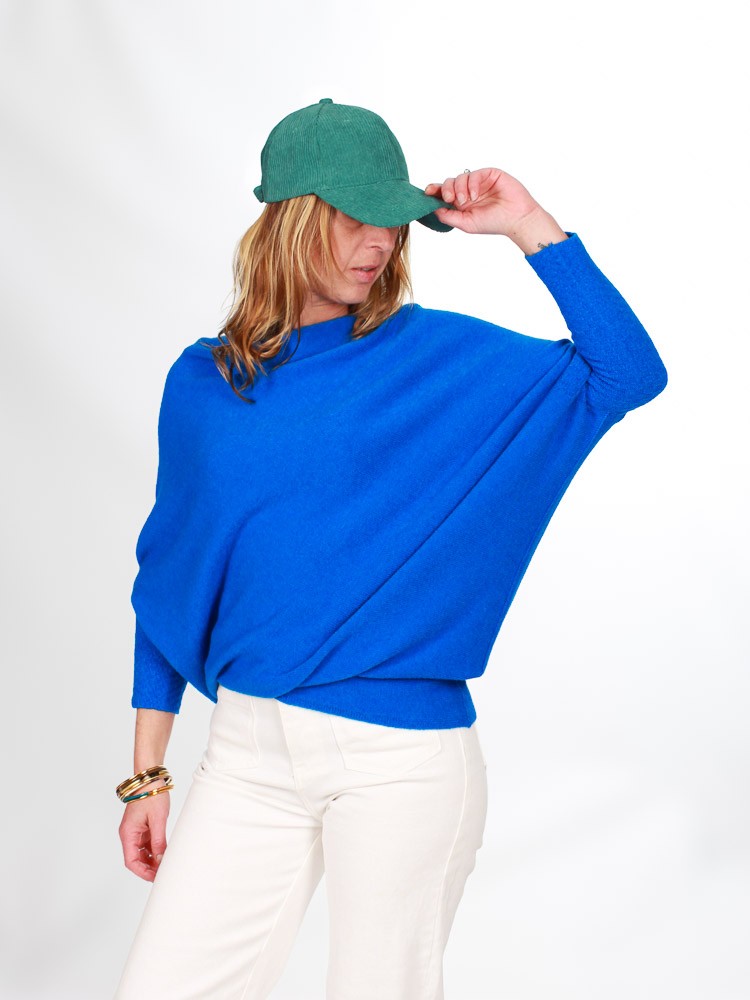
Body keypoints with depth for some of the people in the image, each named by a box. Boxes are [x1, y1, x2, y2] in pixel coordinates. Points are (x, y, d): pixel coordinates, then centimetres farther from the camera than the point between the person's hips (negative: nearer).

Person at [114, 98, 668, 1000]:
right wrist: (146, 775, 9)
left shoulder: (440, 355, -1)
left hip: (402, 757, -2)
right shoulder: (203, 382, 6)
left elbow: (630, 375, -8)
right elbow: (169, 578, 10)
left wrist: (529, 227, -11)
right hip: (248, 751, 3)